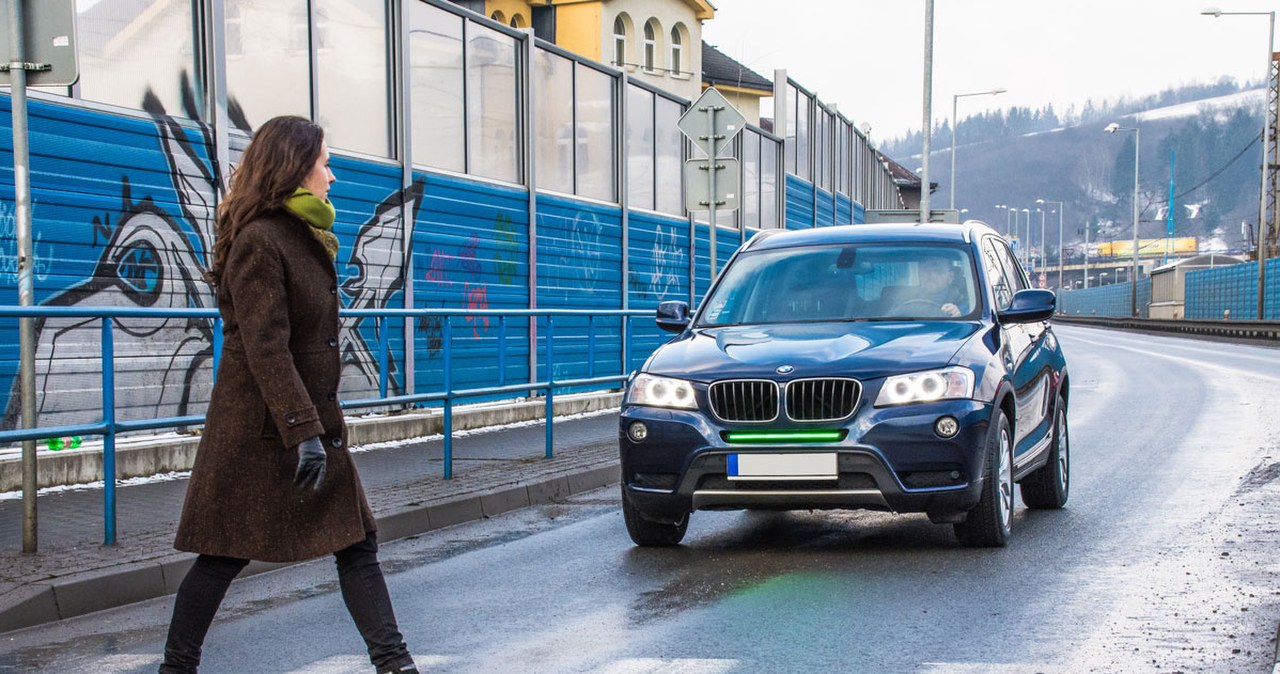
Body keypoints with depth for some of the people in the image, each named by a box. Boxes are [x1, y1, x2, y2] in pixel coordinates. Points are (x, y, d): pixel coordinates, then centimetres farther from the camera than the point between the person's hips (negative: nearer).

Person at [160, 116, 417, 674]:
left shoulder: (303, 237, 13)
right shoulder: (259, 241, -17)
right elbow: (266, 350, -23)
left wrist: (318, 424, 19)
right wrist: (304, 433, -26)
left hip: (312, 418, 9)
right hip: (261, 428, -9)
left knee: (357, 542, 5)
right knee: (228, 553, 3)